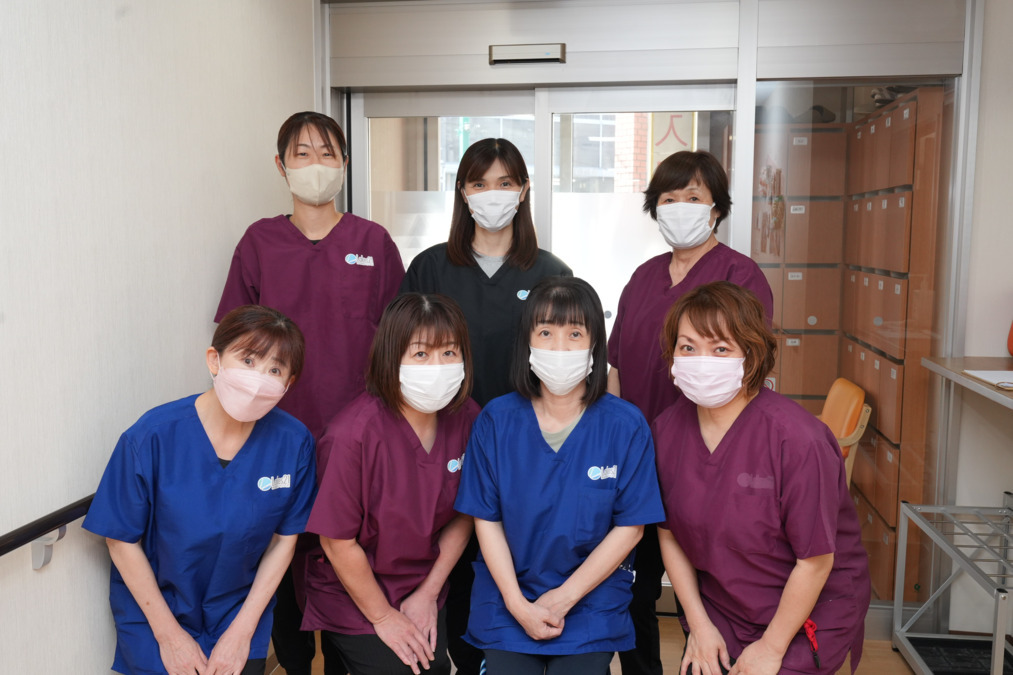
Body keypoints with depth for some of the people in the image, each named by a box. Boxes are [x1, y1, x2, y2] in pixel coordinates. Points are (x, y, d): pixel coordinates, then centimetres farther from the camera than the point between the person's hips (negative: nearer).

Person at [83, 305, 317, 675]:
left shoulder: (293, 442, -16)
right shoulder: (152, 437, -20)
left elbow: (284, 540, -6)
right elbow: (123, 540, -11)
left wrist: (242, 630, -6)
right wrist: (168, 633, -8)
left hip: (242, 615, 2)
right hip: (154, 614, -1)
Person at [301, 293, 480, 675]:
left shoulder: (467, 419, -12)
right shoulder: (354, 434, -28)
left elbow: (463, 515, -1)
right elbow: (338, 541, -19)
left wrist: (429, 593, -2)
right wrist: (383, 617, -9)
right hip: (353, 599, -5)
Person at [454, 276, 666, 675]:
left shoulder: (626, 426, -11)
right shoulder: (496, 421, -7)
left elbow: (630, 526, -9)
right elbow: (486, 519, -4)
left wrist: (564, 598, -10)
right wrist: (517, 603, -11)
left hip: (592, 607, -1)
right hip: (506, 603, 1)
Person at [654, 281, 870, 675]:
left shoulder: (797, 438, -25)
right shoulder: (667, 428, -9)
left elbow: (815, 560, -19)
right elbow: (669, 534, 1)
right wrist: (699, 624, 0)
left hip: (806, 614, -4)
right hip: (718, 613, 4)